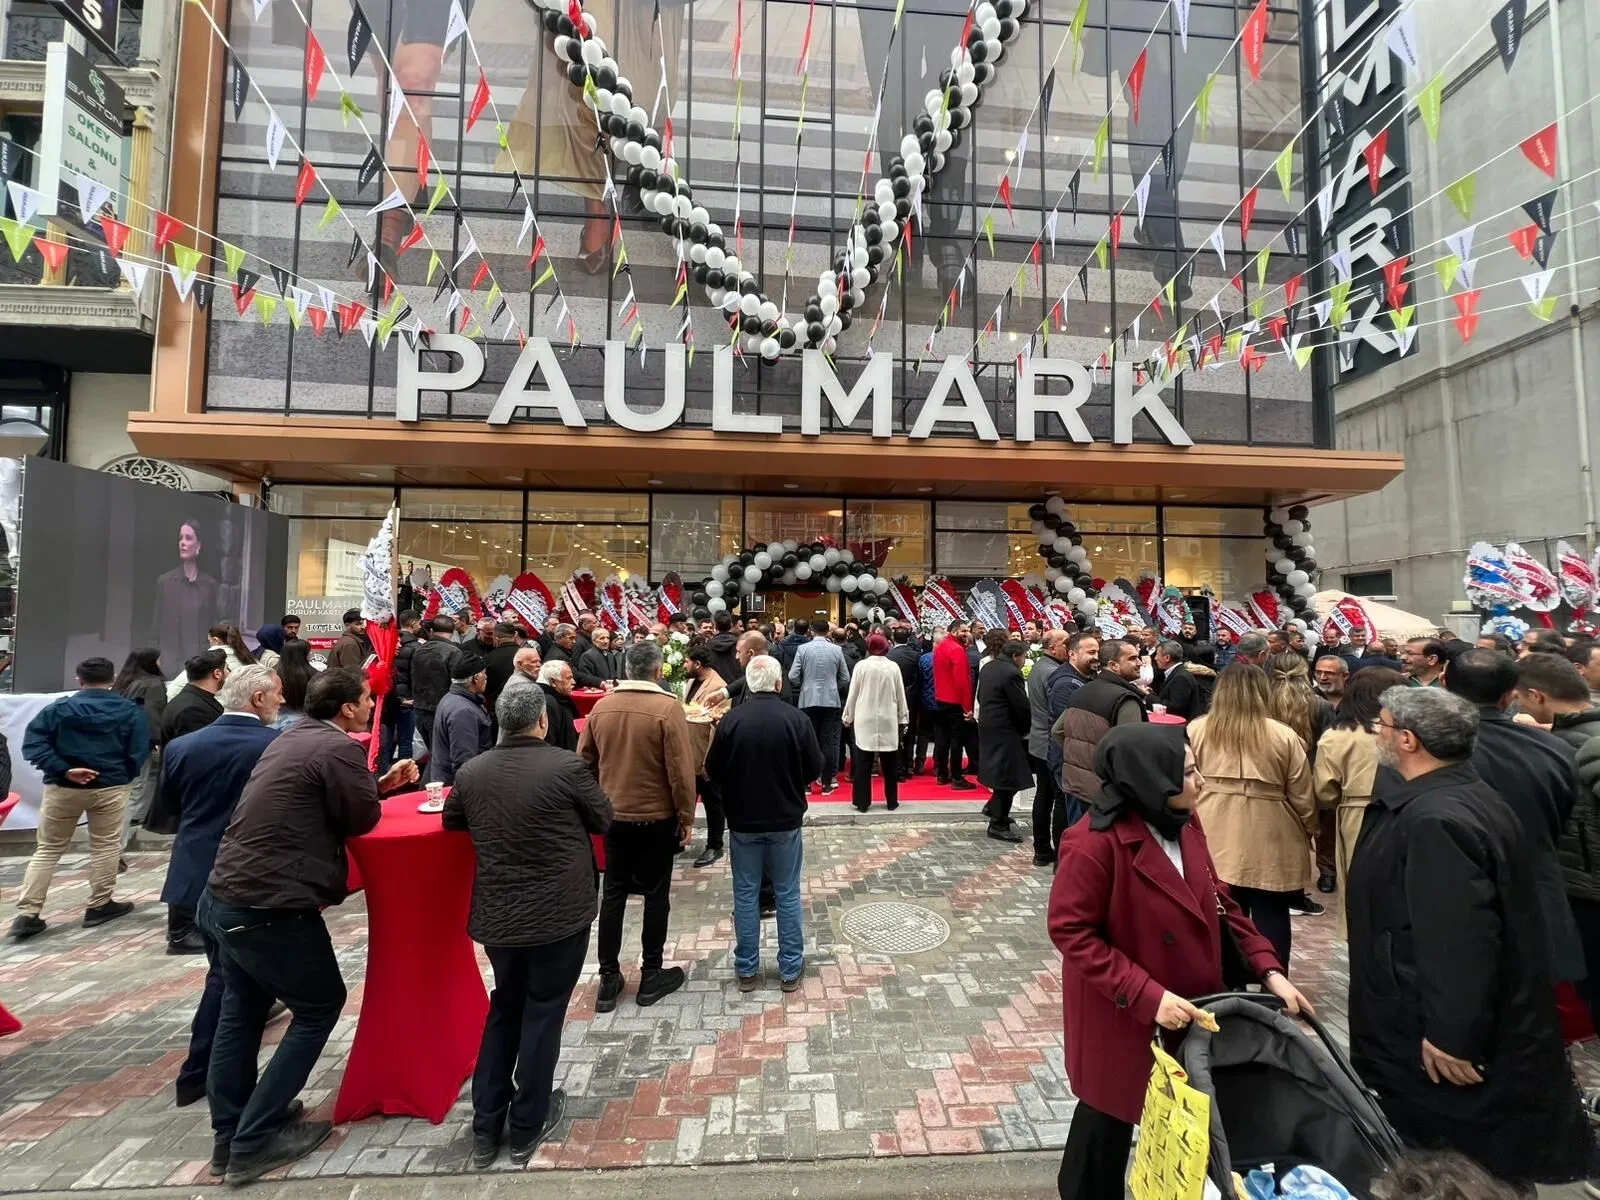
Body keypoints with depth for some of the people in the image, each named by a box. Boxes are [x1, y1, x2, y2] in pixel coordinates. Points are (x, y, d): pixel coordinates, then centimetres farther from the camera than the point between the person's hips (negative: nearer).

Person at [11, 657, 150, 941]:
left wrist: (64, 770, -12)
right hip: (110, 788, -1)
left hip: (62, 788, 2)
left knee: (46, 850, 13)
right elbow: (139, 751, -6)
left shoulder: (58, 708, 2)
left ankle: (27, 914, 11)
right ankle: (100, 906, 16)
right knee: (105, 847, 9)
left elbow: (33, 742, -9)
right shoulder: (130, 710, -2)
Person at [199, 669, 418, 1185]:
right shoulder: (339, 748, -20)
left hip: (225, 895, 10)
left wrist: (380, 781, 13)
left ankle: (229, 1133, 37)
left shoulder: (293, 737, 10)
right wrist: (372, 783, 5)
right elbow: (363, 819, -11)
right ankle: (254, 1140, 15)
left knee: (242, 1009, 24)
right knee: (319, 1007, 9)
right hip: (269, 907, -10)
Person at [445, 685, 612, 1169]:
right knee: (543, 1012, 13)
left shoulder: (472, 771, -6)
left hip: (496, 914, 4)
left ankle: (486, 1127, 31)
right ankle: (527, 1126, 27)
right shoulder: (566, 766, -19)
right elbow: (603, 820, -5)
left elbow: (451, 821, 13)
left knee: (503, 1008, 23)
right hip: (559, 913, -4)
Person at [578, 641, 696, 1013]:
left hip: (613, 815, 4)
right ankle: (652, 976, 21)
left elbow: (584, 760, 6)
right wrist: (686, 817, -7)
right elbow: (681, 770, -17)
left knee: (613, 893, 14)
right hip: (657, 817, -4)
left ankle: (608, 978, 22)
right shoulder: (668, 707, -17)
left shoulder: (601, 706, -2)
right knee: (656, 894, 11)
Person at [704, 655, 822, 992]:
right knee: (787, 894, 12)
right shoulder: (797, 719, -13)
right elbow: (815, 767, -4)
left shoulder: (731, 719, -13)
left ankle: (746, 969, 23)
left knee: (745, 894, 13)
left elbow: (712, 769, -4)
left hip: (743, 819, 0)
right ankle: (791, 970, 22)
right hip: (786, 819, 0)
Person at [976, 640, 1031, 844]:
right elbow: (1022, 706, -18)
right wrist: (1028, 728, -1)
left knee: (1001, 771, 22)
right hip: (1005, 730, -9)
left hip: (988, 726, 9)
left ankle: (993, 807, 31)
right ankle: (999, 824, 5)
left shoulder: (987, 667, 9)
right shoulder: (1011, 673, -19)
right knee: (1008, 775, -1)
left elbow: (981, 697, 16)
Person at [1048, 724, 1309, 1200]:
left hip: (1188, 1009, 6)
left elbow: (1216, 904, 6)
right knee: (1110, 1120, 16)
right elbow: (1071, 931, -24)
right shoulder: (1094, 843, -29)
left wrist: (1267, 969, -4)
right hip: (1122, 1017, -6)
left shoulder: (1184, 823, -3)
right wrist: (1146, 995, -28)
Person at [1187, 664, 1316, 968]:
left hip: (1215, 842, 1)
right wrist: (1310, 831, 20)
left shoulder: (1195, 731, -2)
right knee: (1272, 919, 12)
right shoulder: (1284, 736, -4)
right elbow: (1302, 797, 2)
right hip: (1270, 846, -1)